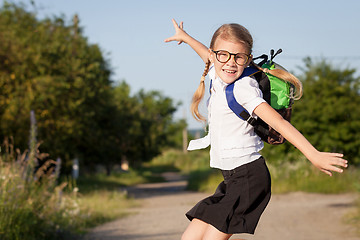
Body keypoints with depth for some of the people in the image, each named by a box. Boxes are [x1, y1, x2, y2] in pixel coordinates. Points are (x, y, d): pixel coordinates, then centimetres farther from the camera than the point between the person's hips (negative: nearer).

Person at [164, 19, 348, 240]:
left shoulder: (243, 88, -16)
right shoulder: (215, 77, 9)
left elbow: (278, 122, -25)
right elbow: (209, 58, 33)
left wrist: (314, 155, -32)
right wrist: (185, 37, 49)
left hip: (249, 176, -9)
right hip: (232, 180, 9)